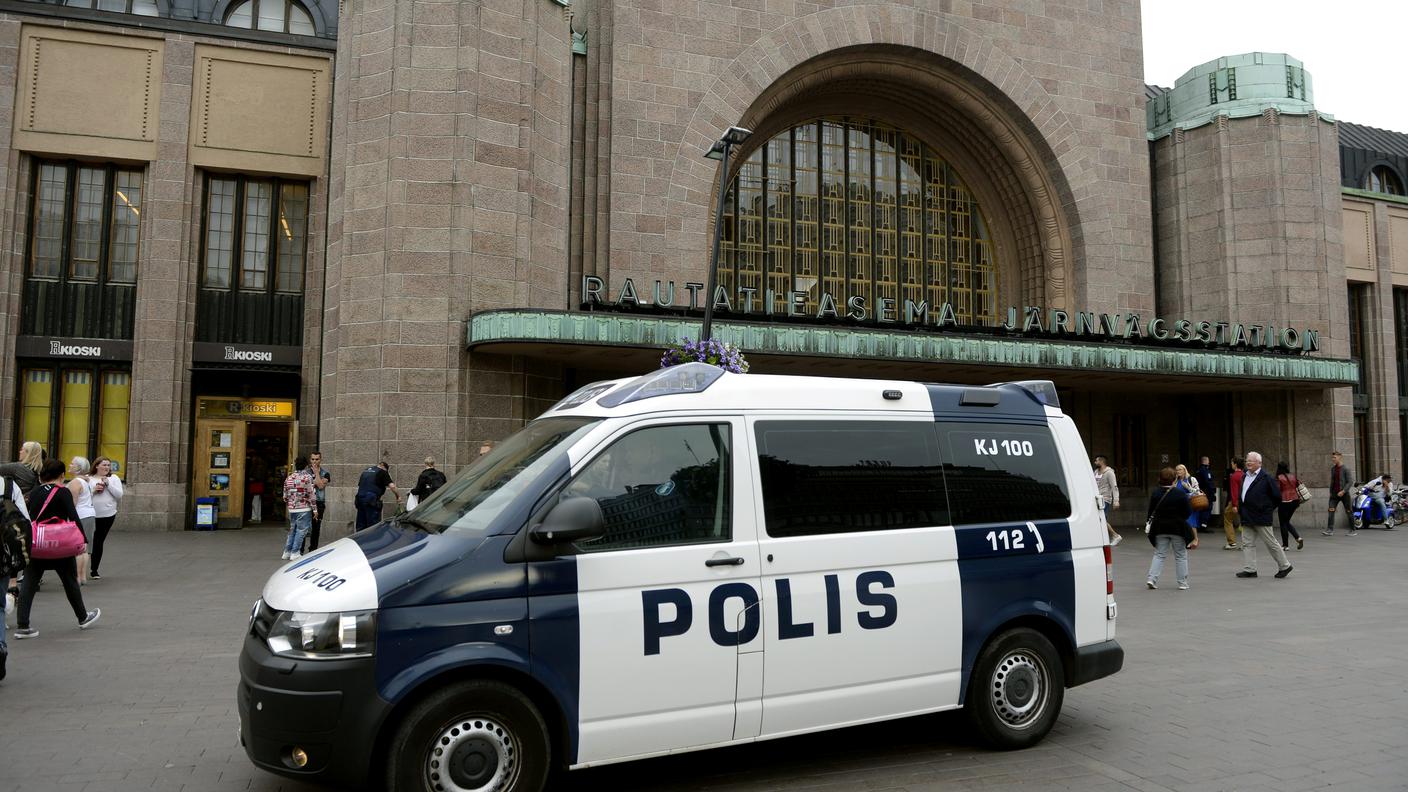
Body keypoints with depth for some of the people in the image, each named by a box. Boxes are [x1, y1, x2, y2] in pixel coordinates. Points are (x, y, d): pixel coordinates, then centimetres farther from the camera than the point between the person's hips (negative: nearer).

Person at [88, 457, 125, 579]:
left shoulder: (114, 478, 6)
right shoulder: (89, 478, 4)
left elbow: (119, 495, -2)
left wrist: (108, 484, -10)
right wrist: (93, 489, -14)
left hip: (108, 515, 1)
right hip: (90, 514, -1)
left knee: (99, 542, 8)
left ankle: (94, 570, 17)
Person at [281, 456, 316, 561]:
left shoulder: (289, 478, 8)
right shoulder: (307, 477, -10)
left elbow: (285, 495, 13)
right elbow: (311, 495, -12)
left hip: (291, 508, 6)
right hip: (304, 509, -6)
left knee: (292, 530, 17)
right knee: (301, 530, 0)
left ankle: (287, 552, 20)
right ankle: (295, 553, -1)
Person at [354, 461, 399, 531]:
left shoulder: (365, 471, 24)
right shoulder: (382, 472, 2)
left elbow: (359, 485, 27)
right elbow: (392, 486, -8)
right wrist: (398, 496, 3)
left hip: (359, 499, 7)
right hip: (372, 500, -7)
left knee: (361, 527, 11)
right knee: (373, 526, -5)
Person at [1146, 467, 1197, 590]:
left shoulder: (1155, 494, -2)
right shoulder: (1181, 493, -10)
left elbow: (1151, 512, 3)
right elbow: (1188, 513, -6)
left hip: (1160, 528, 2)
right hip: (1178, 528, -2)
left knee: (1159, 554, 9)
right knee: (1181, 556, 10)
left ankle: (1152, 579, -4)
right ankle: (1182, 583, 13)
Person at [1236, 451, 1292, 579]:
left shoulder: (1265, 477, -10)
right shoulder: (1244, 476, 12)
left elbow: (1277, 496, -7)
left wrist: (1268, 509, 0)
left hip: (1261, 517, -7)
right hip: (1247, 517, 7)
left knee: (1271, 543, 2)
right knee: (1247, 543, 5)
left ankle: (1284, 566, 16)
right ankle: (1249, 569, 7)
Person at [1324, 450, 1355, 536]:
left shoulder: (1345, 468, -8)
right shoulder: (1333, 468, 11)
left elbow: (1350, 482, -12)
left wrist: (1343, 491, -20)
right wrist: (1330, 492, 18)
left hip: (1344, 493, -5)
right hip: (1334, 493, 5)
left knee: (1349, 512, 5)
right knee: (1331, 511, -8)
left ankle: (1353, 530, 16)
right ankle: (1330, 530, -14)